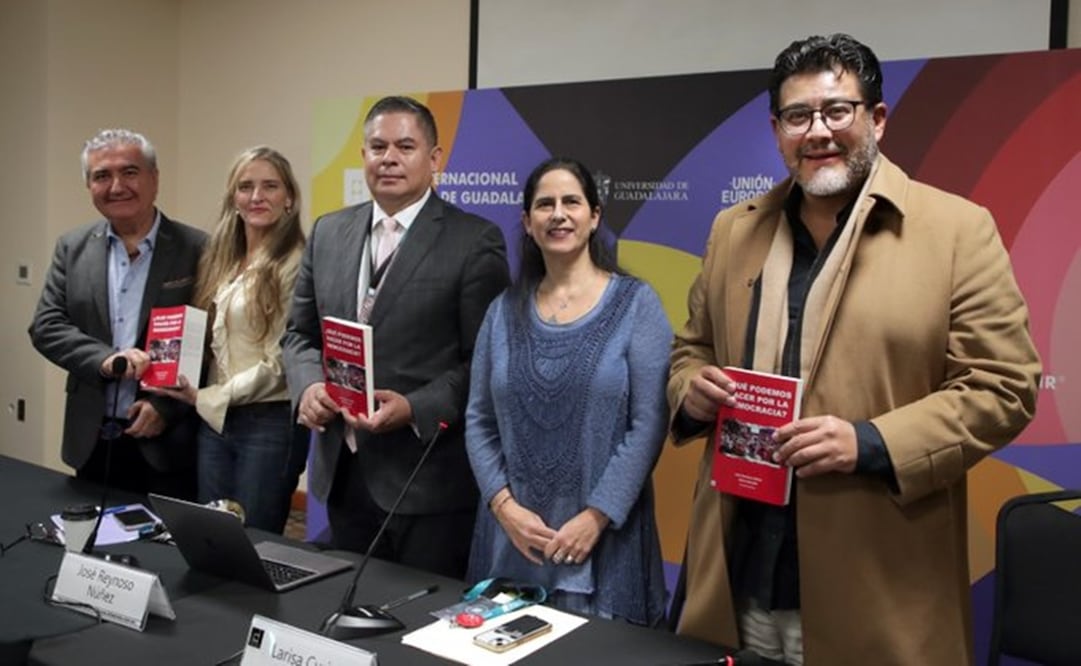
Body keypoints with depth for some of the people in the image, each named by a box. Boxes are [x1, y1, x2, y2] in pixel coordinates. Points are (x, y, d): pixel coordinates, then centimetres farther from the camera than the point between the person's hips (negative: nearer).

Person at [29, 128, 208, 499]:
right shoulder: (73, 248, 7)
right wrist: (105, 360, -16)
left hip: (168, 443, -3)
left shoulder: (196, 249, -5)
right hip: (92, 441, 4)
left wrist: (166, 407, -13)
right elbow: (46, 326, 1)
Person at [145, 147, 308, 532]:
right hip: (213, 420, 7)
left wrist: (209, 397, -10)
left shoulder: (295, 263, -12)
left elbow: (282, 360, -14)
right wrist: (192, 389, -1)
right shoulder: (222, 261, 11)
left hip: (270, 423, -7)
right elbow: (205, 342, 16)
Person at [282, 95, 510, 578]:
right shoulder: (328, 232, 9)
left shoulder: (475, 241, -7)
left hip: (429, 478, -5)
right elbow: (299, 332, 14)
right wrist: (308, 385, -6)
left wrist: (415, 409, -21)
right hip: (343, 472, 5)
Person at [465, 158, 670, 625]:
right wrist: (504, 504, -7)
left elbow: (649, 423, -9)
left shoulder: (636, 303, -3)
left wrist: (596, 516, -14)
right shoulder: (505, 310, 6)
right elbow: (478, 421, 6)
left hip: (604, 538, -3)